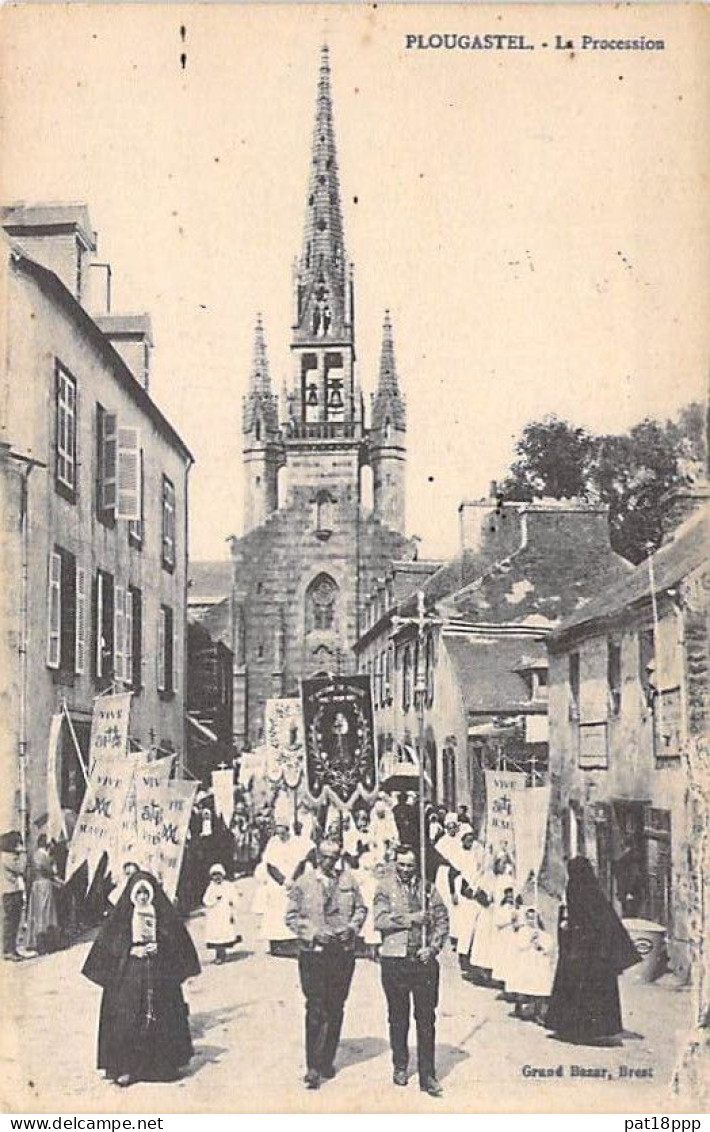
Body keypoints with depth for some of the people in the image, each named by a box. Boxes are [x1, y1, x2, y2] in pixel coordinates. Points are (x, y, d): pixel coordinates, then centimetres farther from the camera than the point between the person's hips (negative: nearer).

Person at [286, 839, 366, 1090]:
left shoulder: (349, 881, 6)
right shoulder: (303, 883, -1)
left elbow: (360, 909, 13)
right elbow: (292, 916, 0)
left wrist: (351, 927, -5)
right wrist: (313, 932, -13)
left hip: (343, 952, 3)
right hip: (313, 953, -3)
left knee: (336, 1009, 9)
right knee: (315, 1009, -6)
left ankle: (327, 1060, 23)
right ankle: (313, 1068, -2)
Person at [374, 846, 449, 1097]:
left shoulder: (427, 888, 8)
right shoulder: (384, 888, 1)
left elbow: (442, 920, 6)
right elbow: (380, 920, -11)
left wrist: (433, 947, -7)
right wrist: (411, 918, -17)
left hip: (424, 961, 1)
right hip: (394, 960, -1)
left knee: (426, 1019, -1)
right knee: (398, 1017, 11)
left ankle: (427, 1076, 3)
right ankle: (400, 1066, 27)